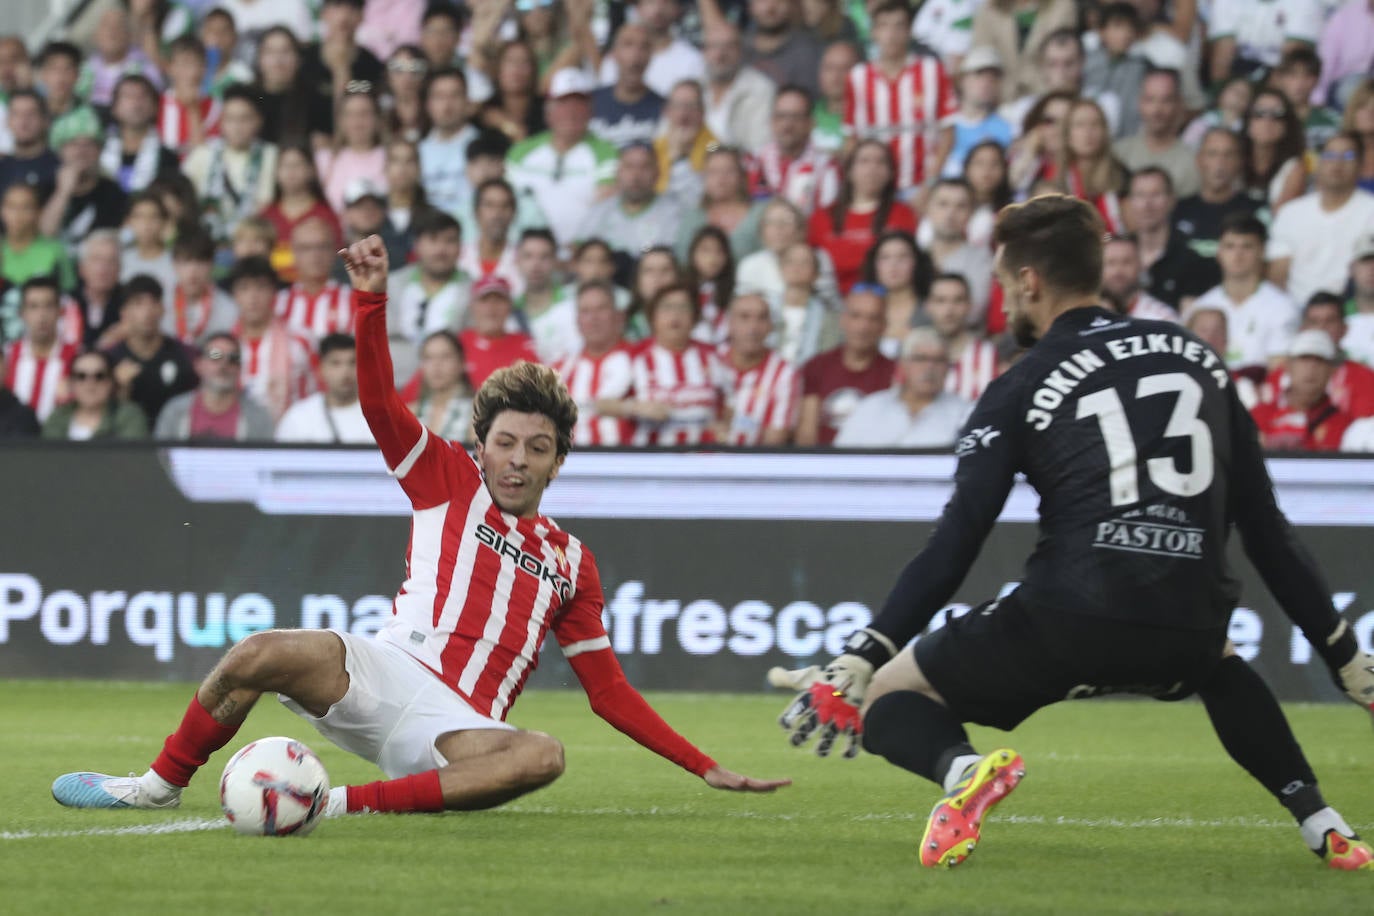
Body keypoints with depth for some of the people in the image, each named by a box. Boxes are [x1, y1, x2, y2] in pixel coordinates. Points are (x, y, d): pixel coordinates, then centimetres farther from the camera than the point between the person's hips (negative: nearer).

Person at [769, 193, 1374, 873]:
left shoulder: (1020, 390, 6)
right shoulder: (1199, 359, 17)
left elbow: (950, 553, -2)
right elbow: (1267, 534, 16)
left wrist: (859, 661, -1)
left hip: (1069, 621, -4)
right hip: (1186, 633, 4)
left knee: (889, 698, 15)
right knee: (1220, 663, 41)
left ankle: (962, 768, -20)